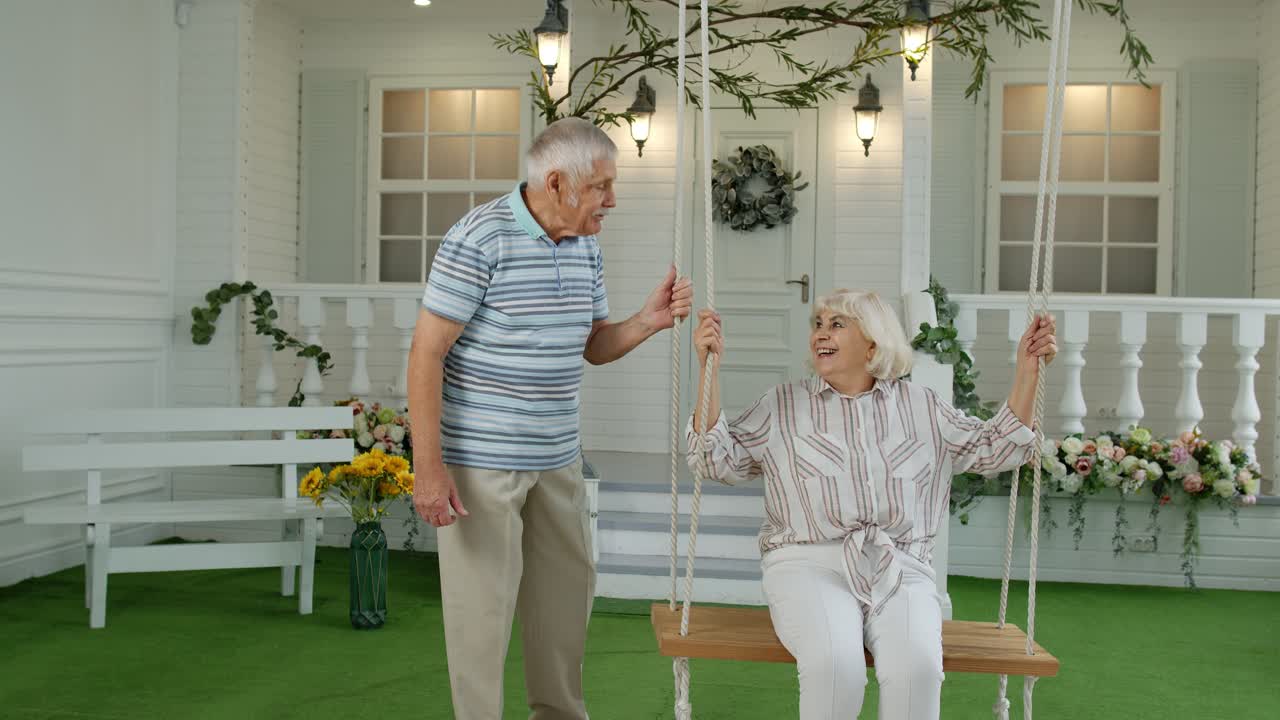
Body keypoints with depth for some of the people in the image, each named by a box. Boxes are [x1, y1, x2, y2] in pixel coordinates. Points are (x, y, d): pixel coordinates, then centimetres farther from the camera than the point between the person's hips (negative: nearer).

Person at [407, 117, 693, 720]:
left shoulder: (586, 248, 8)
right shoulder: (479, 239, -15)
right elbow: (427, 352, -16)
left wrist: (649, 321, -4)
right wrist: (428, 467, -20)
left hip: (557, 460, 8)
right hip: (480, 462, -7)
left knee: (568, 591, 17)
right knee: (483, 603, 1)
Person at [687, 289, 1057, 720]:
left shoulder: (921, 407, 16)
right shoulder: (782, 405, 13)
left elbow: (996, 449, 16)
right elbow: (718, 460, 6)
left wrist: (1026, 369, 7)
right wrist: (709, 369, -3)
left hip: (900, 571, 1)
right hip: (810, 565, -1)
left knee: (917, 667, -31)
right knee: (834, 662, -34)